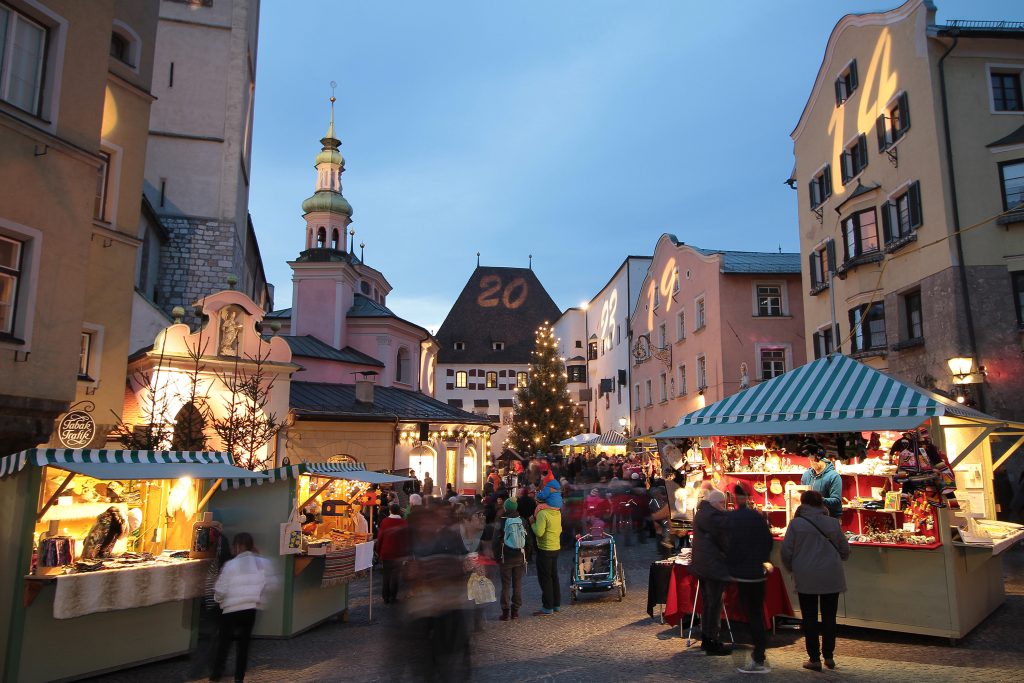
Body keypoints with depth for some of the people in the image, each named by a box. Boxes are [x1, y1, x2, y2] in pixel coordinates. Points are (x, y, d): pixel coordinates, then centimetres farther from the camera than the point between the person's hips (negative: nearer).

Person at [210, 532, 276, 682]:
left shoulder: (231, 565, -15)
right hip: (251, 608, 3)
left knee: (224, 642, 13)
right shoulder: (263, 563, -5)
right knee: (243, 643, 15)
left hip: (231, 609, -3)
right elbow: (269, 586, 0)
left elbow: (220, 590, -10)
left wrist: (219, 598, 11)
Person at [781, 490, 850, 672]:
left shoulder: (796, 523, -9)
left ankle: (814, 658, 12)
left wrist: (792, 569, 12)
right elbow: (845, 551, 6)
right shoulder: (833, 523, -3)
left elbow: (786, 552, -7)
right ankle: (829, 656, 22)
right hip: (831, 578, 2)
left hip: (806, 578, -2)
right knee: (829, 617, 15)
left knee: (810, 618, 8)